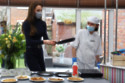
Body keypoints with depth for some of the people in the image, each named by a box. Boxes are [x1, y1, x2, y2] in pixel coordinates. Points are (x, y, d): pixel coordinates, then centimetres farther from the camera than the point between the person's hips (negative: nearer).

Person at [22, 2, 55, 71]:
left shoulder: (42, 23, 4)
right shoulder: (26, 24, -12)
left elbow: (45, 37, 0)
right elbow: (29, 41, -20)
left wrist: (50, 41, -23)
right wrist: (44, 42, -31)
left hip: (39, 51, 6)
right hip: (30, 52, -6)